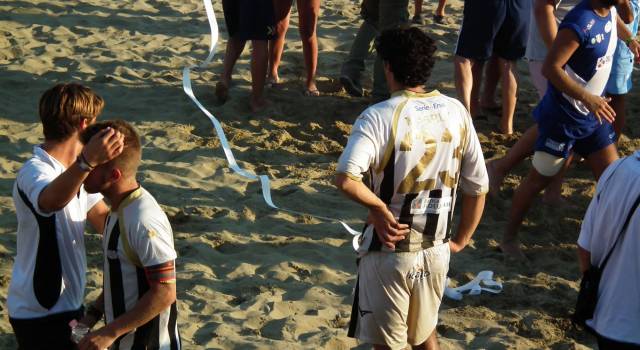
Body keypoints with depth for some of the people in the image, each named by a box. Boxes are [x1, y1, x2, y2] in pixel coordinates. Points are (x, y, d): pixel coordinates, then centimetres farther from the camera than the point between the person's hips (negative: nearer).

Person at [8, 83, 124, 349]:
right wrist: (87, 161, -66)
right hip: (40, 312, -9)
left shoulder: (72, 170, 7)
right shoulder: (35, 172, -23)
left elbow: (103, 219, 8)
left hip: (63, 302, 9)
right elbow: (51, 200, -47)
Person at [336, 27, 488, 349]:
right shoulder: (456, 112, -2)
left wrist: (379, 207, -17)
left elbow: (345, 180, -34)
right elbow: (478, 187, 2)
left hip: (389, 252, -4)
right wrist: (460, 241, 11)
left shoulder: (379, 117, -17)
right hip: (435, 251, 4)